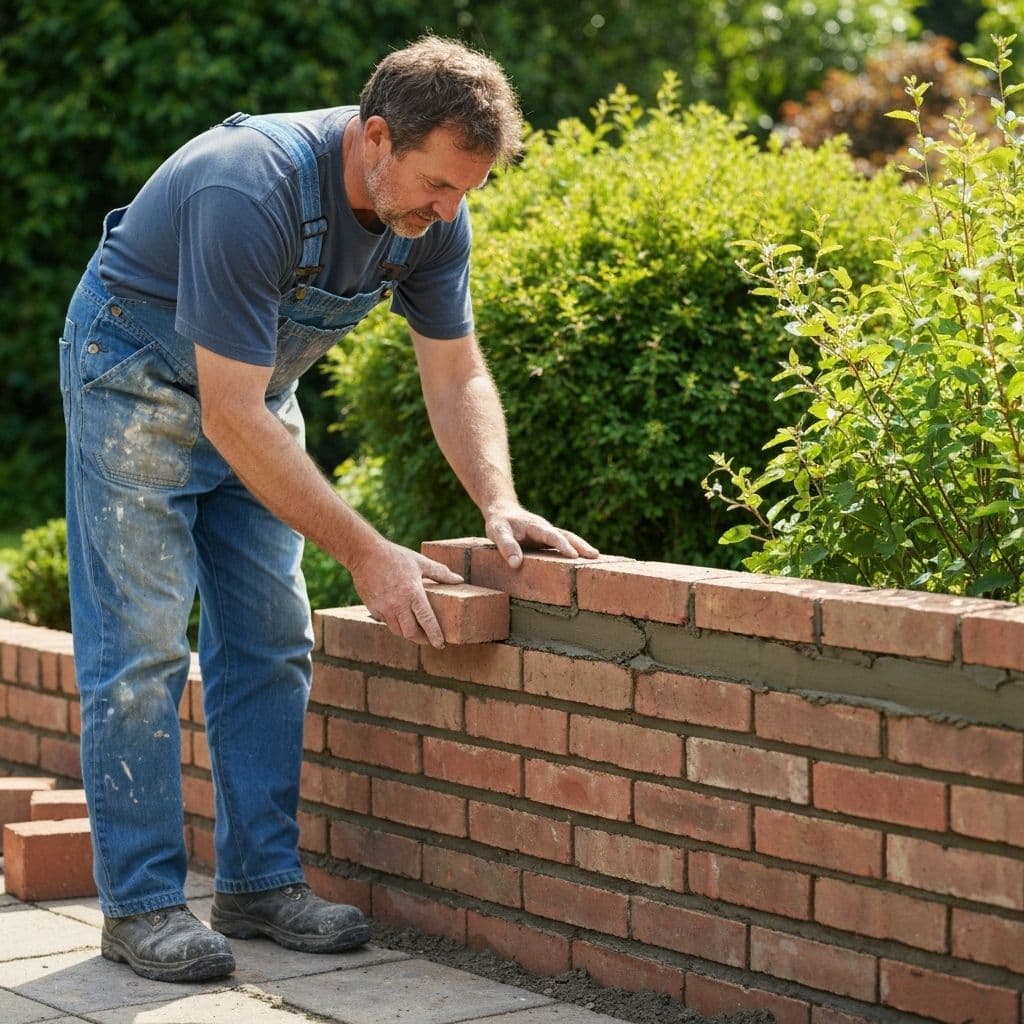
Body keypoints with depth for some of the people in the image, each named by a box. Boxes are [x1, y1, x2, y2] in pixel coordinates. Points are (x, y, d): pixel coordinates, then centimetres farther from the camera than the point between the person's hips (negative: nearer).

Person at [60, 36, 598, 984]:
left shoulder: (431, 215, -15)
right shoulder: (252, 191, -37)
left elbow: (457, 377, -3)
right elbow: (230, 417, -36)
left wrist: (500, 504, -21)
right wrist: (368, 554, -34)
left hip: (256, 385, 7)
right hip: (137, 375, -7)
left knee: (270, 645, 5)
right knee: (141, 647, -9)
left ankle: (261, 882, 10)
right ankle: (140, 902, -4)